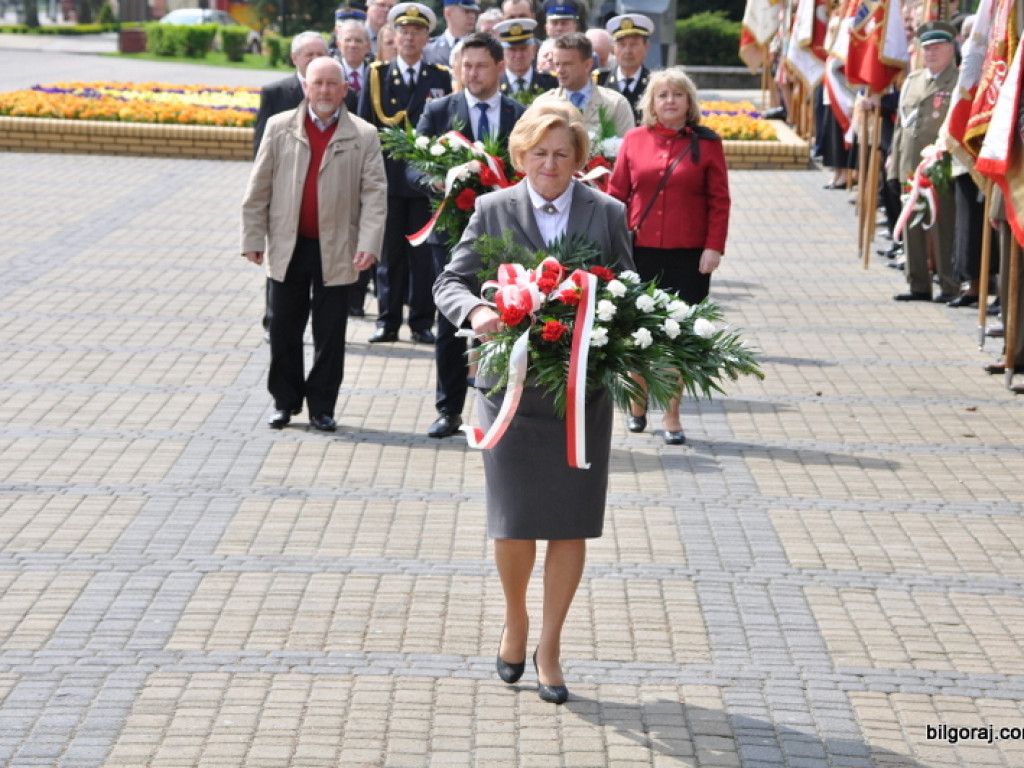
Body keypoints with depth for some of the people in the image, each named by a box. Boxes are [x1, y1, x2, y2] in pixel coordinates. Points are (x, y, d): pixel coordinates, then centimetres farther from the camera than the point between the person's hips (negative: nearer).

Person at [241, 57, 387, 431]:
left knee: (330, 334, 6)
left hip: (336, 251, -1)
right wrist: (253, 239, 0)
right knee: (284, 330, 9)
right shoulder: (280, 128, 2)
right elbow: (259, 188, 4)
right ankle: (285, 401, 23)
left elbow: (374, 193, -5)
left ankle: (322, 406, 17)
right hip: (287, 247, 1)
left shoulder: (364, 136, -1)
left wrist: (369, 244, -15)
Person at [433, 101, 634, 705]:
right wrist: (475, 311, -21)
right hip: (511, 386, -1)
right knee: (514, 524, 0)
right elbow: (452, 281, 2)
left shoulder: (607, 214, 4)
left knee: (571, 524, 4)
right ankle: (516, 621, 29)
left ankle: (550, 646, 18)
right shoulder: (493, 211, 2)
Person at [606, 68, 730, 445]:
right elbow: (617, 194, 6)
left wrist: (715, 246, -6)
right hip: (640, 251, 1)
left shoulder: (706, 143, 1)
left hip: (688, 255, -1)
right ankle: (637, 405, 23)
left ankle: (672, 415, 11)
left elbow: (719, 200, 2)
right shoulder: (634, 140, 4)